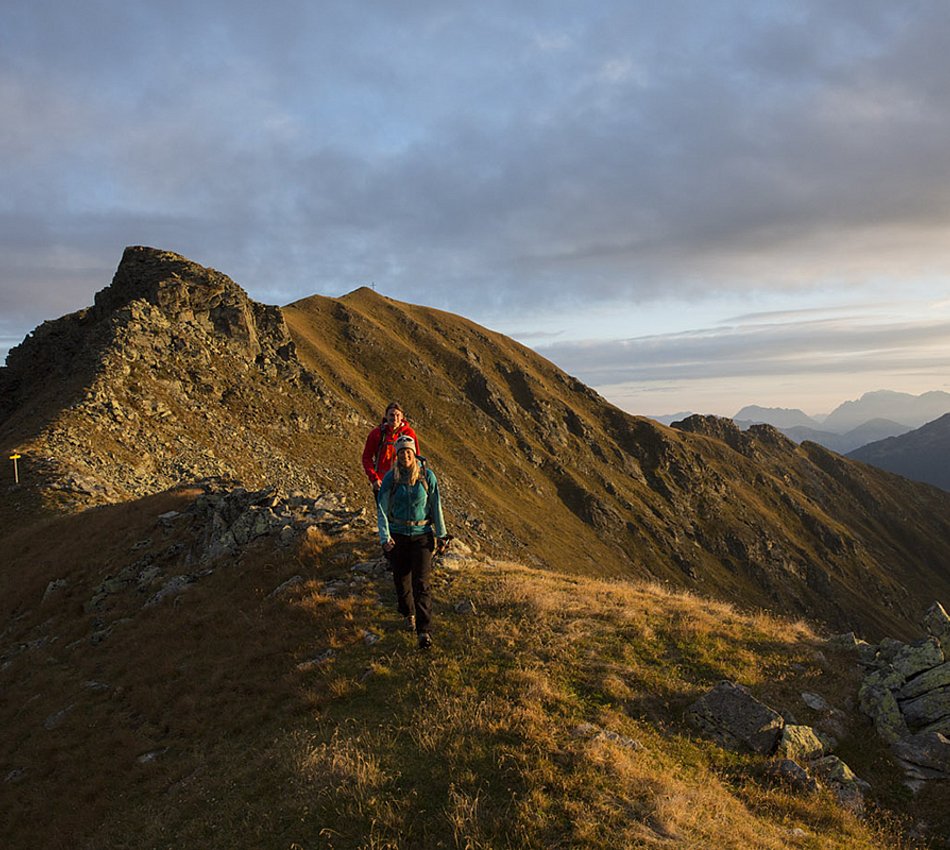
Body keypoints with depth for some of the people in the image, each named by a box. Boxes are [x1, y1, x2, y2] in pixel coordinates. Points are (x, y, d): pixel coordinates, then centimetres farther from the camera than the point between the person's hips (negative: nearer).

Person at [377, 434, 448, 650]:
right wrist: (385, 537, -13)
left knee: (422, 582, -9)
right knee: (402, 579, 12)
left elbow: (436, 506, 2)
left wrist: (441, 535, 4)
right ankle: (409, 614, 38)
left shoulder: (427, 475, -5)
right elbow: (382, 509, -4)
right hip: (398, 535, 1)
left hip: (422, 534, -1)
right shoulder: (390, 478, -5)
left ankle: (424, 630, -7)